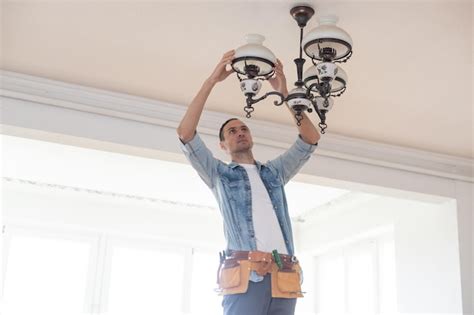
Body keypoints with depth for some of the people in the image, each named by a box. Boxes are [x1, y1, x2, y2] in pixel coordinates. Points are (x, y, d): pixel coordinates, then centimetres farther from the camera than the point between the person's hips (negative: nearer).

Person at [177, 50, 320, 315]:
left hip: (284, 277, 3)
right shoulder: (219, 173, 19)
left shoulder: (275, 171, 27)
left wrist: (284, 91, 11)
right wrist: (212, 80, 4)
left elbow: (311, 139, 18)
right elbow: (185, 133, 6)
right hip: (246, 275, -3)